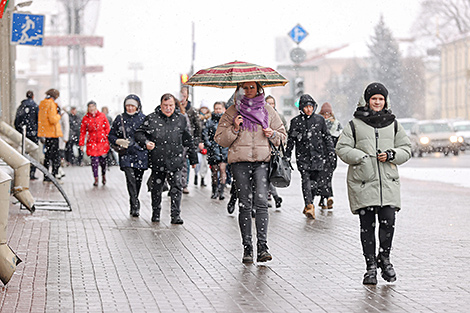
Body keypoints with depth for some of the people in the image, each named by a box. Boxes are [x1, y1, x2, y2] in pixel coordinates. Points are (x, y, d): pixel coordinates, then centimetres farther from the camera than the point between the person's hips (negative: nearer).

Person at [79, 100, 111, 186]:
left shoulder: (102, 116, 3)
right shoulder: (85, 118, 3)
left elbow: (107, 128, 6)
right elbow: (82, 132, 6)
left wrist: (108, 140, -2)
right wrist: (81, 144, 3)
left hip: (102, 141, 0)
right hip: (92, 142, 0)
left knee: (103, 159, 2)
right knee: (94, 160, -9)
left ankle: (103, 176, 26)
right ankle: (96, 179, -1)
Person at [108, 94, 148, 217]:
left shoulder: (144, 118, 6)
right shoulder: (120, 119, 6)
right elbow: (111, 136, 11)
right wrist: (118, 141, -9)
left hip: (141, 154, 1)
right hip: (126, 154, -1)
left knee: (138, 180, 8)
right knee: (130, 179, -15)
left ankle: (133, 205, 25)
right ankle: (135, 206, -16)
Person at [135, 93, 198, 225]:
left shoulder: (180, 120, 8)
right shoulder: (151, 118, 1)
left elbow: (188, 141, 15)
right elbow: (139, 134, 3)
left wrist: (193, 159, 18)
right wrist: (146, 142, -18)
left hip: (175, 161, 0)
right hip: (157, 161, 0)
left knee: (176, 188, -7)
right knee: (156, 188, 9)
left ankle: (176, 215, -2)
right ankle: (156, 212, 26)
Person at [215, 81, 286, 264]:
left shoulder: (268, 111, 13)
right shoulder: (232, 112, 10)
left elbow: (282, 136, 20)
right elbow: (220, 139, 8)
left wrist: (272, 134, -1)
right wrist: (234, 129, -9)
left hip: (262, 161, 0)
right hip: (240, 161, 0)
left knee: (261, 202, -13)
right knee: (244, 204, -1)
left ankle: (262, 245, -14)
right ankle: (247, 247, 4)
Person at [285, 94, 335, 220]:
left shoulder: (319, 120, 7)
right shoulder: (296, 121, 3)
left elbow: (327, 137, 13)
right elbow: (290, 139, 9)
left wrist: (330, 152, 6)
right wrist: (287, 155, 7)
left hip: (317, 155, 2)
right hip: (302, 156, -2)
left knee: (315, 181, 4)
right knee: (306, 179, -15)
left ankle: (308, 204, 20)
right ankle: (309, 206, -25)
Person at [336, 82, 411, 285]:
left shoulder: (393, 124, 14)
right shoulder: (355, 125, 6)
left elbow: (406, 149, 15)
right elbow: (342, 148, 3)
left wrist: (391, 155, -4)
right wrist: (360, 157, -12)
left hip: (388, 181, 2)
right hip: (363, 182, -2)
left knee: (388, 222, -7)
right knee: (367, 225, 0)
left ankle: (384, 258, 15)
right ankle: (371, 265, 8)